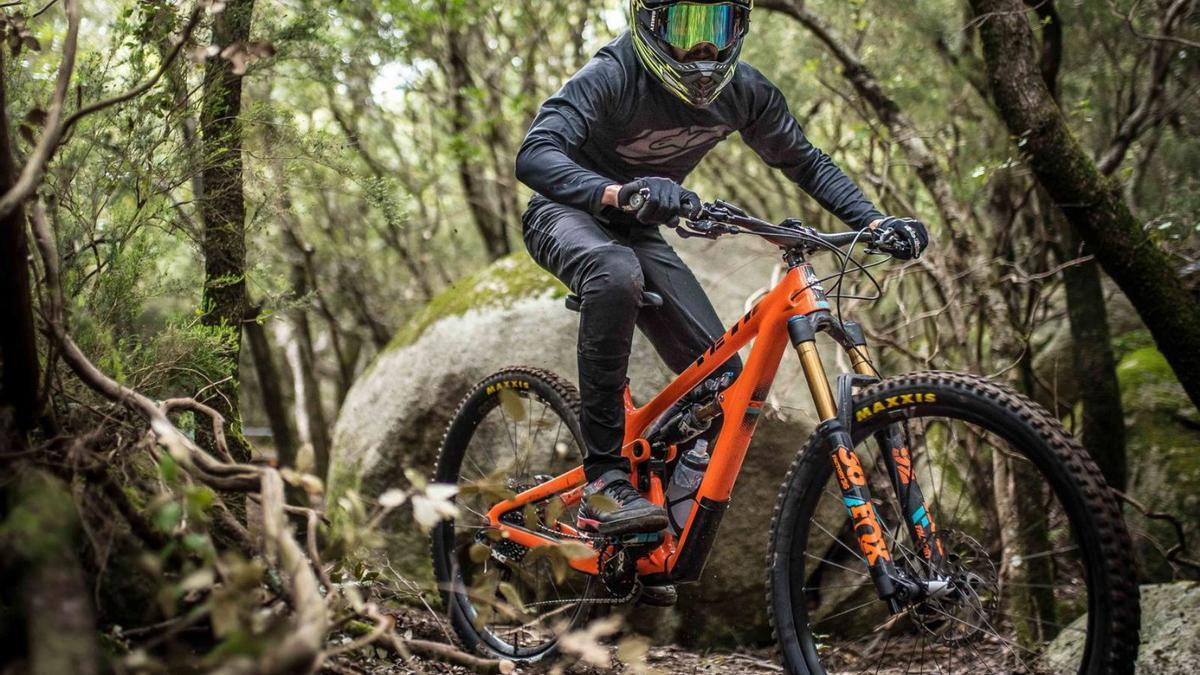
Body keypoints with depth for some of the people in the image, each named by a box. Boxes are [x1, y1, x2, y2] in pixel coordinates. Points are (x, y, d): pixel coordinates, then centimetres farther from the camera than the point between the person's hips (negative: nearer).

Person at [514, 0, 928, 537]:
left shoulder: (744, 92, -12)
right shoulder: (614, 75, -28)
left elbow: (805, 161, 2)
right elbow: (534, 155, -41)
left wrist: (873, 220, -14)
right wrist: (618, 194, -59)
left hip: (638, 232, 5)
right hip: (566, 214, -5)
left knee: (721, 380, -10)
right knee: (617, 275, -41)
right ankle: (604, 481, -36)